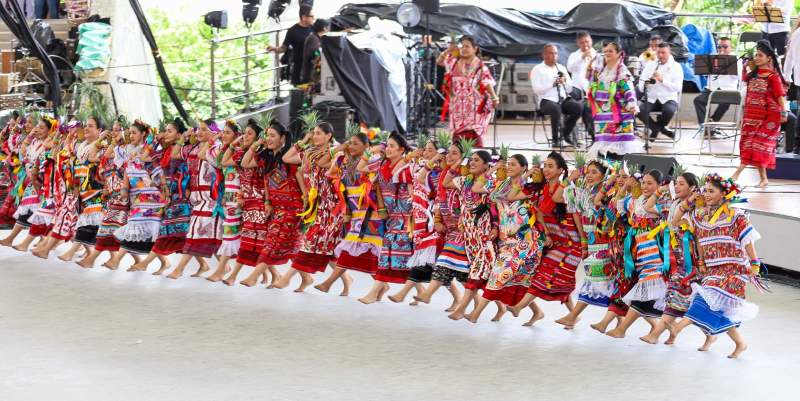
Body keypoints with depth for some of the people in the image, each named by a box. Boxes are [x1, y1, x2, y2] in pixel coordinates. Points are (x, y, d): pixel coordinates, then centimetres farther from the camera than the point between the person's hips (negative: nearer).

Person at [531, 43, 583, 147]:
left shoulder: (561, 68, 20)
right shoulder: (537, 70, 6)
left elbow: (570, 89, 17)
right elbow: (537, 89, -7)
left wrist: (565, 81, -5)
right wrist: (553, 84, -17)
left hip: (564, 99, 5)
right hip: (547, 100, -5)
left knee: (578, 107, -24)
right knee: (556, 109, -38)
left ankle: (566, 134, -3)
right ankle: (556, 139, -21)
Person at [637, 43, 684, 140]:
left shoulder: (676, 67, 2)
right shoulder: (650, 65, 10)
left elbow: (678, 88, -10)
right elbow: (641, 87, 5)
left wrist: (662, 80, -22)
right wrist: (644, 85, -20)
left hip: (668, 99, -2)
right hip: (651, 99, 2)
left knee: (669, 110, -37)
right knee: (639, 110, -29)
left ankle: (655, 128, -3)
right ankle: (663, 130, -7)